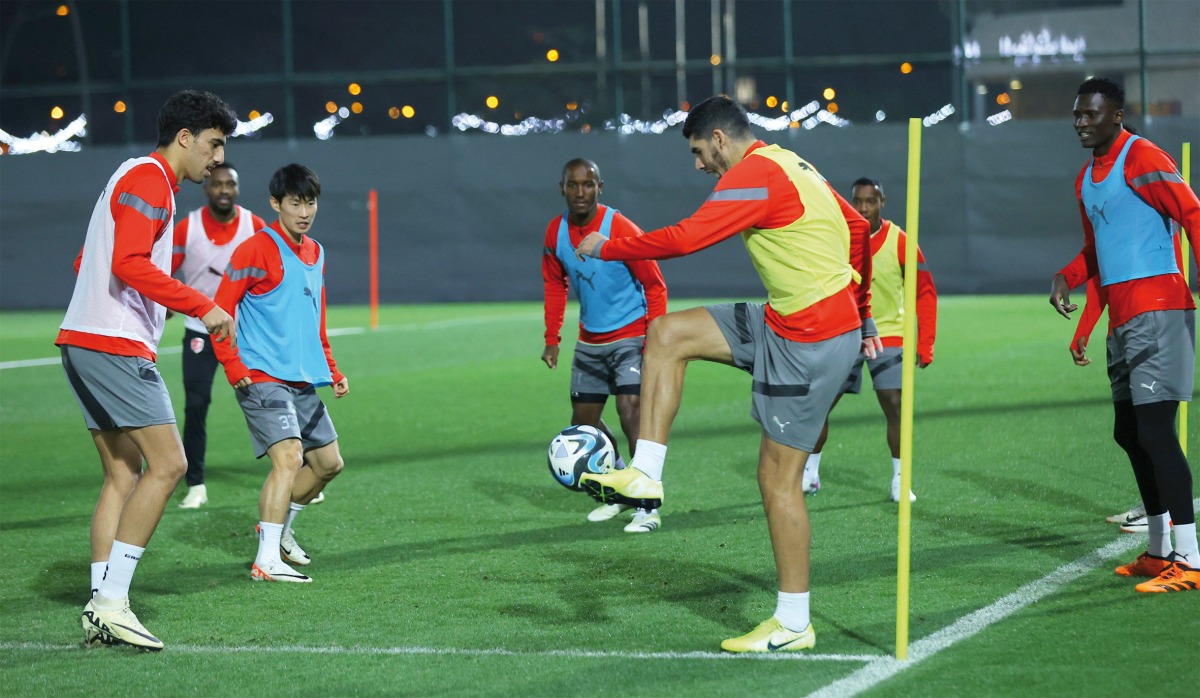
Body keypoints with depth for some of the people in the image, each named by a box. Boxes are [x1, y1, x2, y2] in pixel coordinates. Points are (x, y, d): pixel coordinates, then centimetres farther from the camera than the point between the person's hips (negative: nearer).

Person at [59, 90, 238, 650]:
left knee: (123, 476, 8)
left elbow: (85, 263, 29)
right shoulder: (148, 179, -9)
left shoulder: (139, 179, 23)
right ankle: (111, 602, -13)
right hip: (116, 346, -11)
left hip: (84, 343, 11)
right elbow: (129, 263, -22)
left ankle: (101, 608, 3)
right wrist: (202, 307, -21)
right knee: (168, 463, -12)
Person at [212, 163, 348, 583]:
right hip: (262, 377, -9)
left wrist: (332, 371, 19)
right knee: (289, 457, -21)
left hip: (302, 382, 9)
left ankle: (278, 527, 32)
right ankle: (266, 561, -19)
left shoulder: (316, 254, 15)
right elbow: (220, 309, -12)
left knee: (328, 462, 13)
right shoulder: (257, 250, -10)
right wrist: (232, 366, -19)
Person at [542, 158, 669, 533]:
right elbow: (554, 284, 13)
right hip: (590, 342, 6)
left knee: (631, 410, -20)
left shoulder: (621, 230, -19)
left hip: (630, 337, -6)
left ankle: (648, 505, -13)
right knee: (583, 421, 11)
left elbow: (655, 286, -13)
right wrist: (552, 339, 7)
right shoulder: (555, 233, -3)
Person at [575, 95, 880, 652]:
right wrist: (860, 316, 22)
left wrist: (605, 249, -9)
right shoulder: (787, 165, 13)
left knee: (777, 476, -4)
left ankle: (793, 624, 3)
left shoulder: (753, 175, -17)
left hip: (811, 343, -10)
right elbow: (857, 228, 19)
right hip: (781, 321, 10)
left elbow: (684, 239, -23)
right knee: (666, 334, 6)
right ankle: (645, 475, 5)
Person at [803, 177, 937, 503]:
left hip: (887, 333, -2)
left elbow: (924, 292, -5)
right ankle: (810, 474, 18)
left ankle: (899, 482, -1)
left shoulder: (899, 240, -10)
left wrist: (925, 344, -10)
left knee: (894, 405, -13)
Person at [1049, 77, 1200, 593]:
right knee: (1128, 432, 13)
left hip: (1156, 310, -10)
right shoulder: (1086, 179, 19)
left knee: (1154, 429, -15)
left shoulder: (1142, 160, -9)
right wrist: (1066, 277, 9)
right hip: (1122, 318, 10)